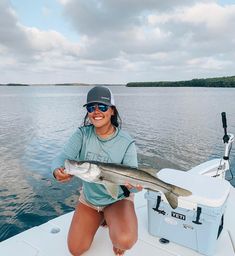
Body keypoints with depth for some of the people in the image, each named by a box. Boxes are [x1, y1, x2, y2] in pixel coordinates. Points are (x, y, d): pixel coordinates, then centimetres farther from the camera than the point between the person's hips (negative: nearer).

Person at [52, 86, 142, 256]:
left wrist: (133, 185, -43)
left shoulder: (126, 142, -20)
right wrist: (58, 171, -45)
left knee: (125, 241, -27)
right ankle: (101, 219, 30)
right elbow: (63, 158, -22)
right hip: (89, 198, 3)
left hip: (118, 199, -2)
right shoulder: (82, 134, -14)